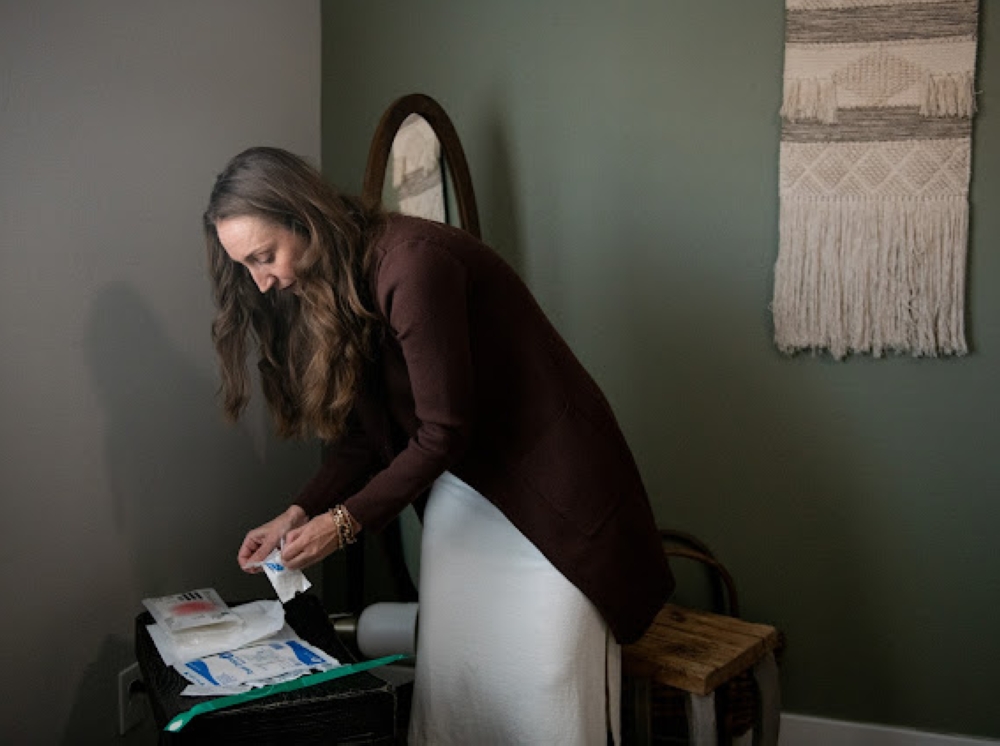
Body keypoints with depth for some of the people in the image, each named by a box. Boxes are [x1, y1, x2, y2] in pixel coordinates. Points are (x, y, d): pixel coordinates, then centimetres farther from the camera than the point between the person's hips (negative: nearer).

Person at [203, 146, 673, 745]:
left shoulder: (413, 262, -24)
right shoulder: (328, 290, 3)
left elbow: (442, 433, -22)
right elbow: (367, 435, 7)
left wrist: (345, 521, -15)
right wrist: (299, 514, -5)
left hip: (547, 487, -8)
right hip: (462, 489, 8)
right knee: (451, 688, 8)